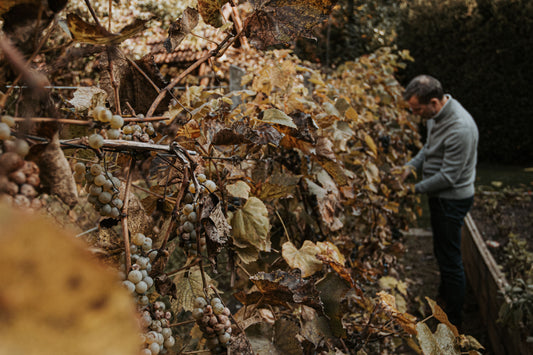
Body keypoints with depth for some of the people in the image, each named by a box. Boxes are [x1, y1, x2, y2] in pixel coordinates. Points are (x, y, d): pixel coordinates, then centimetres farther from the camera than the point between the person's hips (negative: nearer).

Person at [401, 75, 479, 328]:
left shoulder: (460, 128, -31)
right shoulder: (437, 114, -1)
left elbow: (448, 177, -27)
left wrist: (417, 189, -16)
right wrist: (412, 165, 0)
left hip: (452, 200, -9)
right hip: (440, 196, 9)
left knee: (450, 259, 3)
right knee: (441, 252, 24)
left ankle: (453, 319, 20)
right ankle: (444, 298, 45)